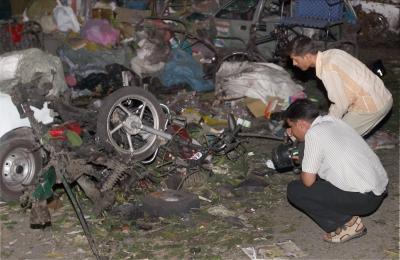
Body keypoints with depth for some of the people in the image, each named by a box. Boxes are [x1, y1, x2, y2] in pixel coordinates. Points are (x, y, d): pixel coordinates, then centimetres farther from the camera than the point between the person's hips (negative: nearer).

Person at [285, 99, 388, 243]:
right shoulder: (332, 121, 9)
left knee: (294, 190, -5)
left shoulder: (313, 134, -14)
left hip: (364, 198, -9)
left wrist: (302, 175, 8)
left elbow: (308, 180, -14)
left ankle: (347, 223, -3)